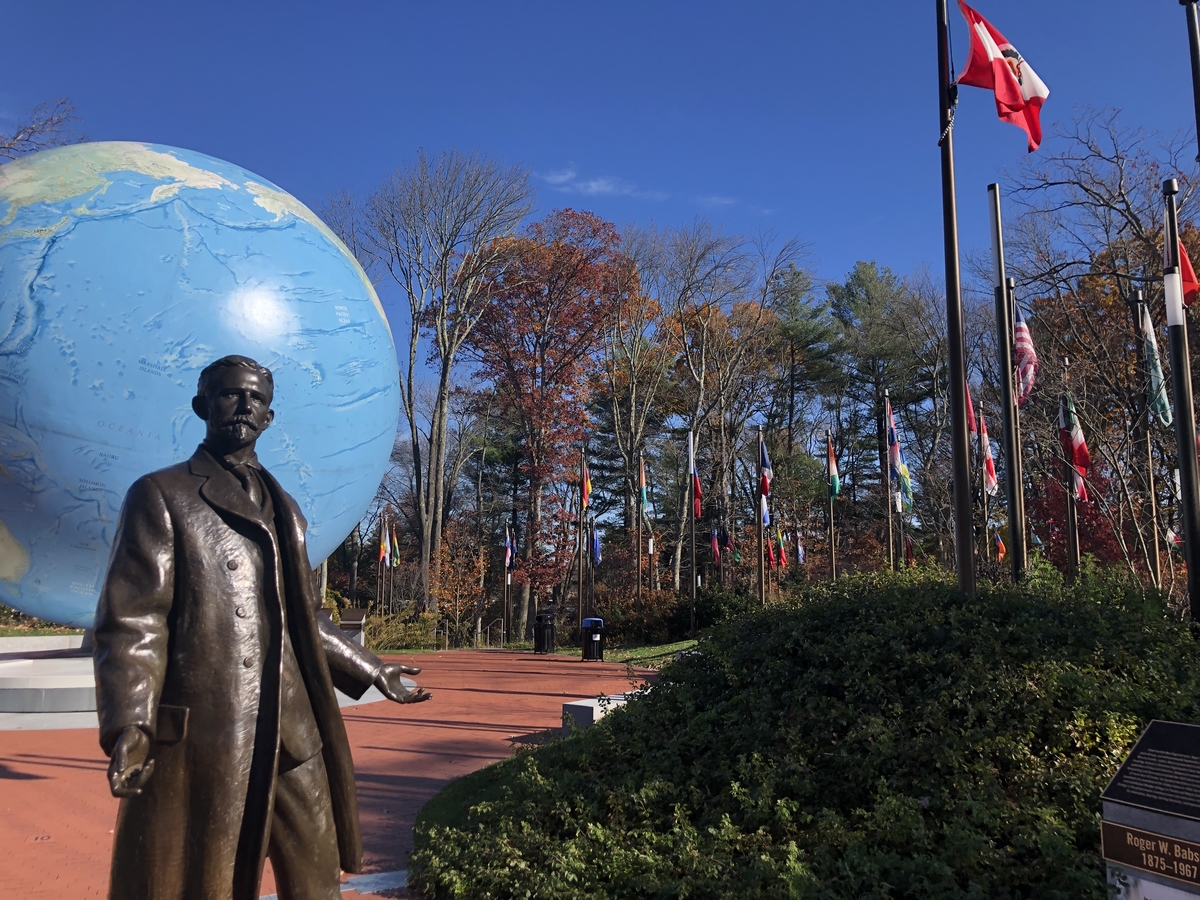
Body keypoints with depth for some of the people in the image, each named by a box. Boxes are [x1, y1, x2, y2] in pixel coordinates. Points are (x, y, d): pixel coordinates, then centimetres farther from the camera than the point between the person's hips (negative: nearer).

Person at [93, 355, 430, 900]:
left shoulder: (283, 510, 18)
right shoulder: (161, 496, 1)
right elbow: (132, 620, -8)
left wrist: (369, 671, 25)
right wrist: (129, 726, -19)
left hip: (293, 735, 5)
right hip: (200, 737, -5)